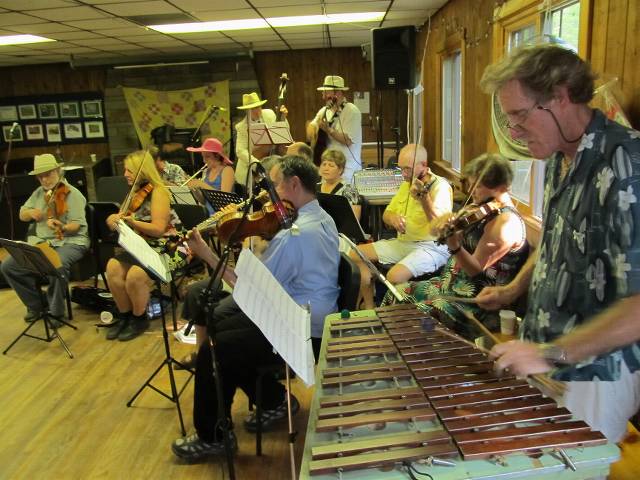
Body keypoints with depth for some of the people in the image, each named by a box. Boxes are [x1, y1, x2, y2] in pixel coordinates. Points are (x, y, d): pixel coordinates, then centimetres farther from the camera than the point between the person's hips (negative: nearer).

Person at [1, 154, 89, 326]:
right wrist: (31, 213, -4)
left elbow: (76, 225, -13)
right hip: (39, 242, 7)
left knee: (57, 266, -38)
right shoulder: (38, 193, 15)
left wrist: (62, 227, -35)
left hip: (69, 241, -7)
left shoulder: (72, 194, -5)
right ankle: (36, 305, 8)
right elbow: (22, 216, 20)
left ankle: (56, 311, -15)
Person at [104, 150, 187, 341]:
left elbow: (158, 229, -19)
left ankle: (140, 318, -3)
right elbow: (125, 219, 12)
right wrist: (115, 220, -10)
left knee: (135, 275, -30)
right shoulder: (136, 193, 13)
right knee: (113, 267, -18)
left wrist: (133, 222, -28)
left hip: (167, 248, -7)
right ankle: (124, 315, 1)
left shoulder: (158, 191, -11)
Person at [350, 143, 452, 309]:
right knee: (356, 254, -2)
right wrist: (393, 218, -8)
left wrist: (424, 198, -39)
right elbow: (386, 214, 16)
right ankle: (369, 308, 7)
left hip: (431, 247, -8)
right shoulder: (407, 185, 12)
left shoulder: (440, 186, -12)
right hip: (402, 243, 8)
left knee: (395, 276, -33)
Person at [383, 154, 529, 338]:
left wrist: (454, 243, -37)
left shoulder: (506, 223, -18)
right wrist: (447, 221, -14)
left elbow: (475, 269, -22)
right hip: (453, 283, 9)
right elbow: (435, 229, 7)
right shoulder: (478, 209, 7)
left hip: (477, 300, -9)